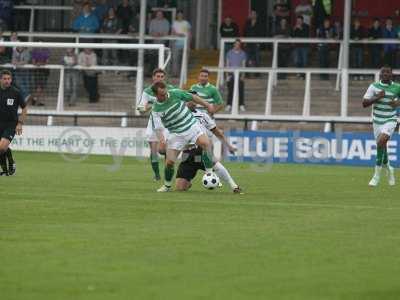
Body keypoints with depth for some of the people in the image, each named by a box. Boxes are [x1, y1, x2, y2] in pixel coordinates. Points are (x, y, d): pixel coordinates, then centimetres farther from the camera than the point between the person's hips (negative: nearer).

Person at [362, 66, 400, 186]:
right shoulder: (374, 86, -5)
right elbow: (364, 104, -8)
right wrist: (377, 98, -23)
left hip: (390, 121, -2)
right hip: (377, 121, 2)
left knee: (381, 141, -25)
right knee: (382, 148, 8)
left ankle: (377, 175, -17)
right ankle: (389, 169, 39)